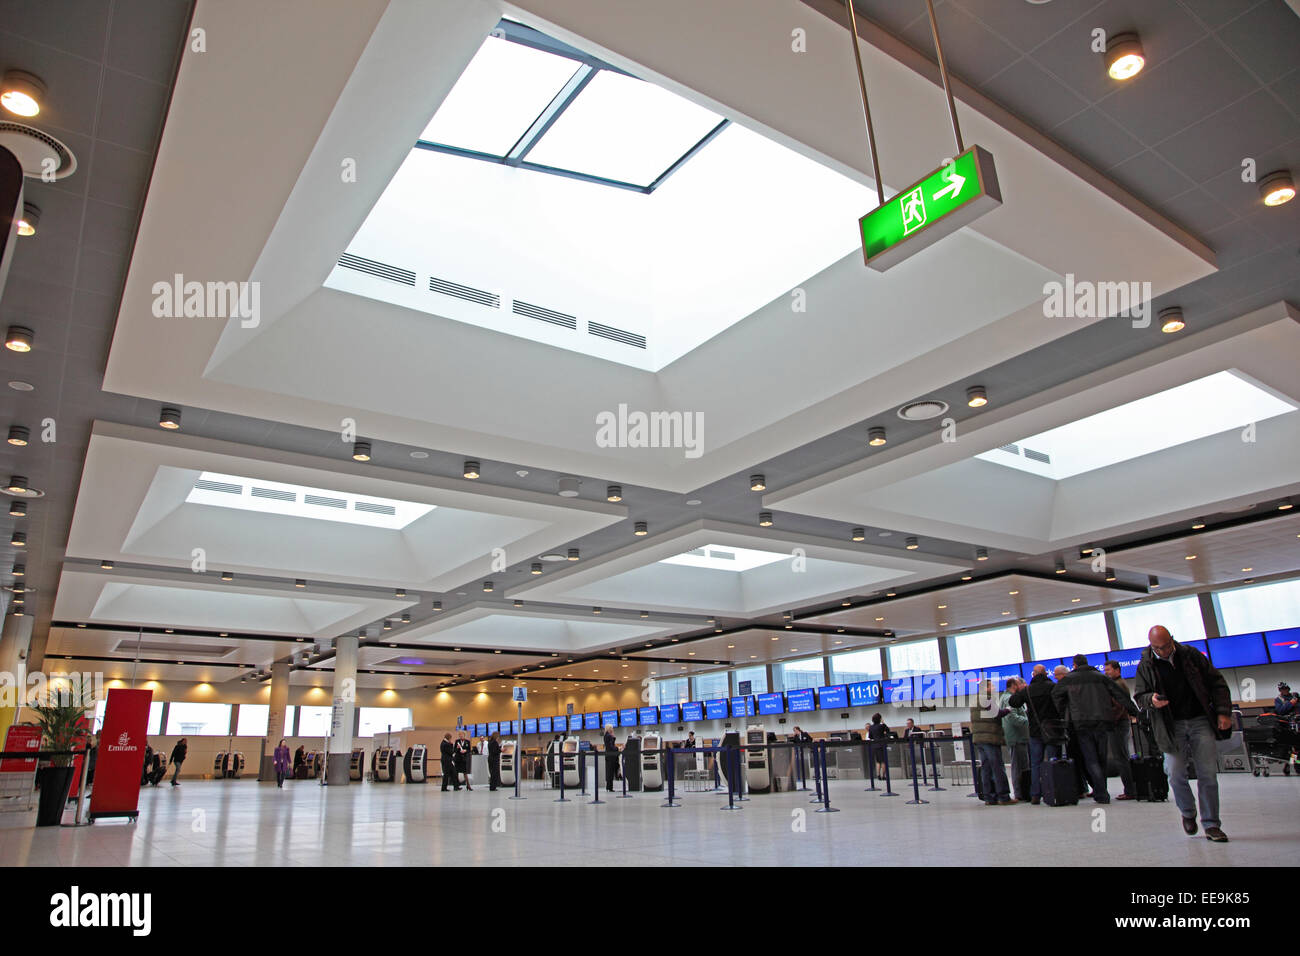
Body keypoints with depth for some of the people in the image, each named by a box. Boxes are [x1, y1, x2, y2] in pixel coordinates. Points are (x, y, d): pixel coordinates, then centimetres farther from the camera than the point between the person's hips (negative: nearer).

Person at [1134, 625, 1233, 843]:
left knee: (1207, 773, -3)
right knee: (1175, 774, -6)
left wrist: (1223, 712, -3)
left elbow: (1217, 683, 7)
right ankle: (1188, 813, 20)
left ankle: (1211, 825, 8)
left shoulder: (1191, 655, 2)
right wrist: (1151, 700, -18)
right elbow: (1139, 697, 6)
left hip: (1201, 721, 0)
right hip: (1171, 727, 0)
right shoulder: (1145, 666, 0)